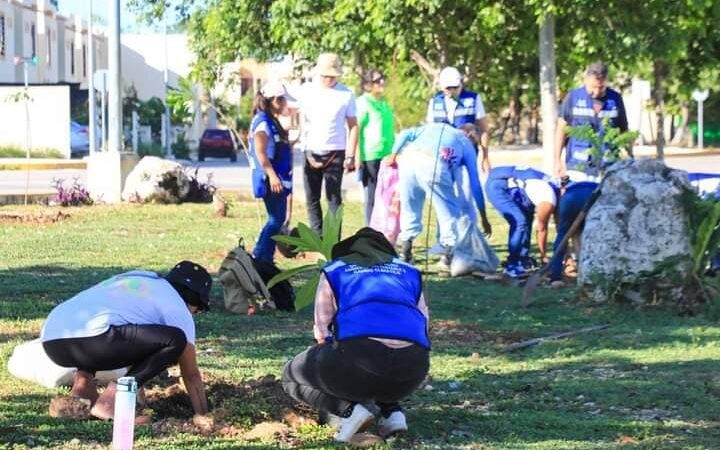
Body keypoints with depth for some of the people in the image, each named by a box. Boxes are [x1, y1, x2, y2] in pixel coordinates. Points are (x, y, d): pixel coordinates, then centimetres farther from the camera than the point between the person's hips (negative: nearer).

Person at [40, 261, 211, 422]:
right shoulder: (177, 308, 12)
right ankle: (111, 401, -6)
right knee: (175, 340, -3)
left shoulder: (131, 278, 33)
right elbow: (191, 376, 16)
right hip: (86, 340, -8)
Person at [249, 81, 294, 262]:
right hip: (270, 179, -10)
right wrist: (272, 175, -28)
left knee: (278, 219, 10)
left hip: (279, 178, 10)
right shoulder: (262, 121, -13)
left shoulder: (272, 121, 17)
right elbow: (260, 152, -22)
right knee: (276, 219, -10)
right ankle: (259, 257, -9)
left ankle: (264, 259, 13)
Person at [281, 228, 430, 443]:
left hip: (359, 353, -4)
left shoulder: (333, 271, 24)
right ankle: (392, 411, 13)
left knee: (291, 376, 24)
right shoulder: (409, 272, 32)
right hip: (413, 367, 4)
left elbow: (323, 332, 20)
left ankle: (348, 409, 0)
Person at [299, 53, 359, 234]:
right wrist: (307, 154, -2)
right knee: (312, 199, 5)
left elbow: (353, 126, 1)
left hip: (335, 153, -3)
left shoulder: (346, 95, -1)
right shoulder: (307, 91, 5)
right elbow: (302, 122, 6)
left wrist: (350, 156, -6)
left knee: (334, 198, -5)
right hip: (311, 152, 3)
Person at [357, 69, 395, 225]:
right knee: (372, 197, -2)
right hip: (371, 158, -7)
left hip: (387, 156, 7)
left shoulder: (384, 102, 16)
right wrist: (357, 157, -17)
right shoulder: (364, 102, -7)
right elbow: (355, 130, -12)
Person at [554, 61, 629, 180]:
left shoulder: (615, 99, 5)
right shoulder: (573, 97, 1)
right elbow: (561, 129, 6)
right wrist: (557, 160, 2)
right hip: (577, 169, -1)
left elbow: (624, 132, 13)